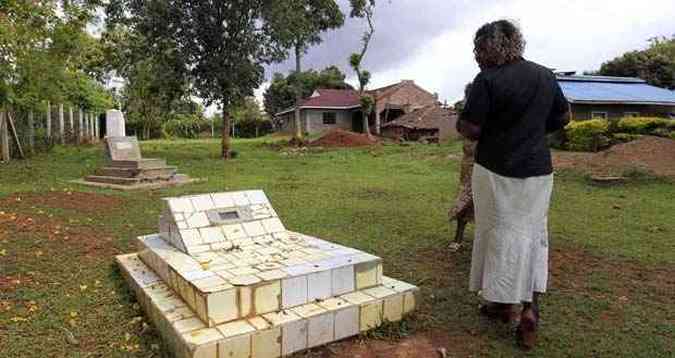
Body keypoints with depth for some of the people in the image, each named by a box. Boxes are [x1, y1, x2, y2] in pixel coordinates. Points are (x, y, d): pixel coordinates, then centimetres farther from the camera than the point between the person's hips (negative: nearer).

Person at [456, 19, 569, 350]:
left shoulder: (487, 80, -14)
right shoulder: (546, 76, 5)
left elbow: (471, 130, -16)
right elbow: (562, 118, 15)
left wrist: (460, 124, 5)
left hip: (497, 170, -5)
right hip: (538, 169, 5)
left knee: (501, 235, 8)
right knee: (533, 234, 13)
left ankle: (505, 303, 22)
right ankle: (530, 307, 10)